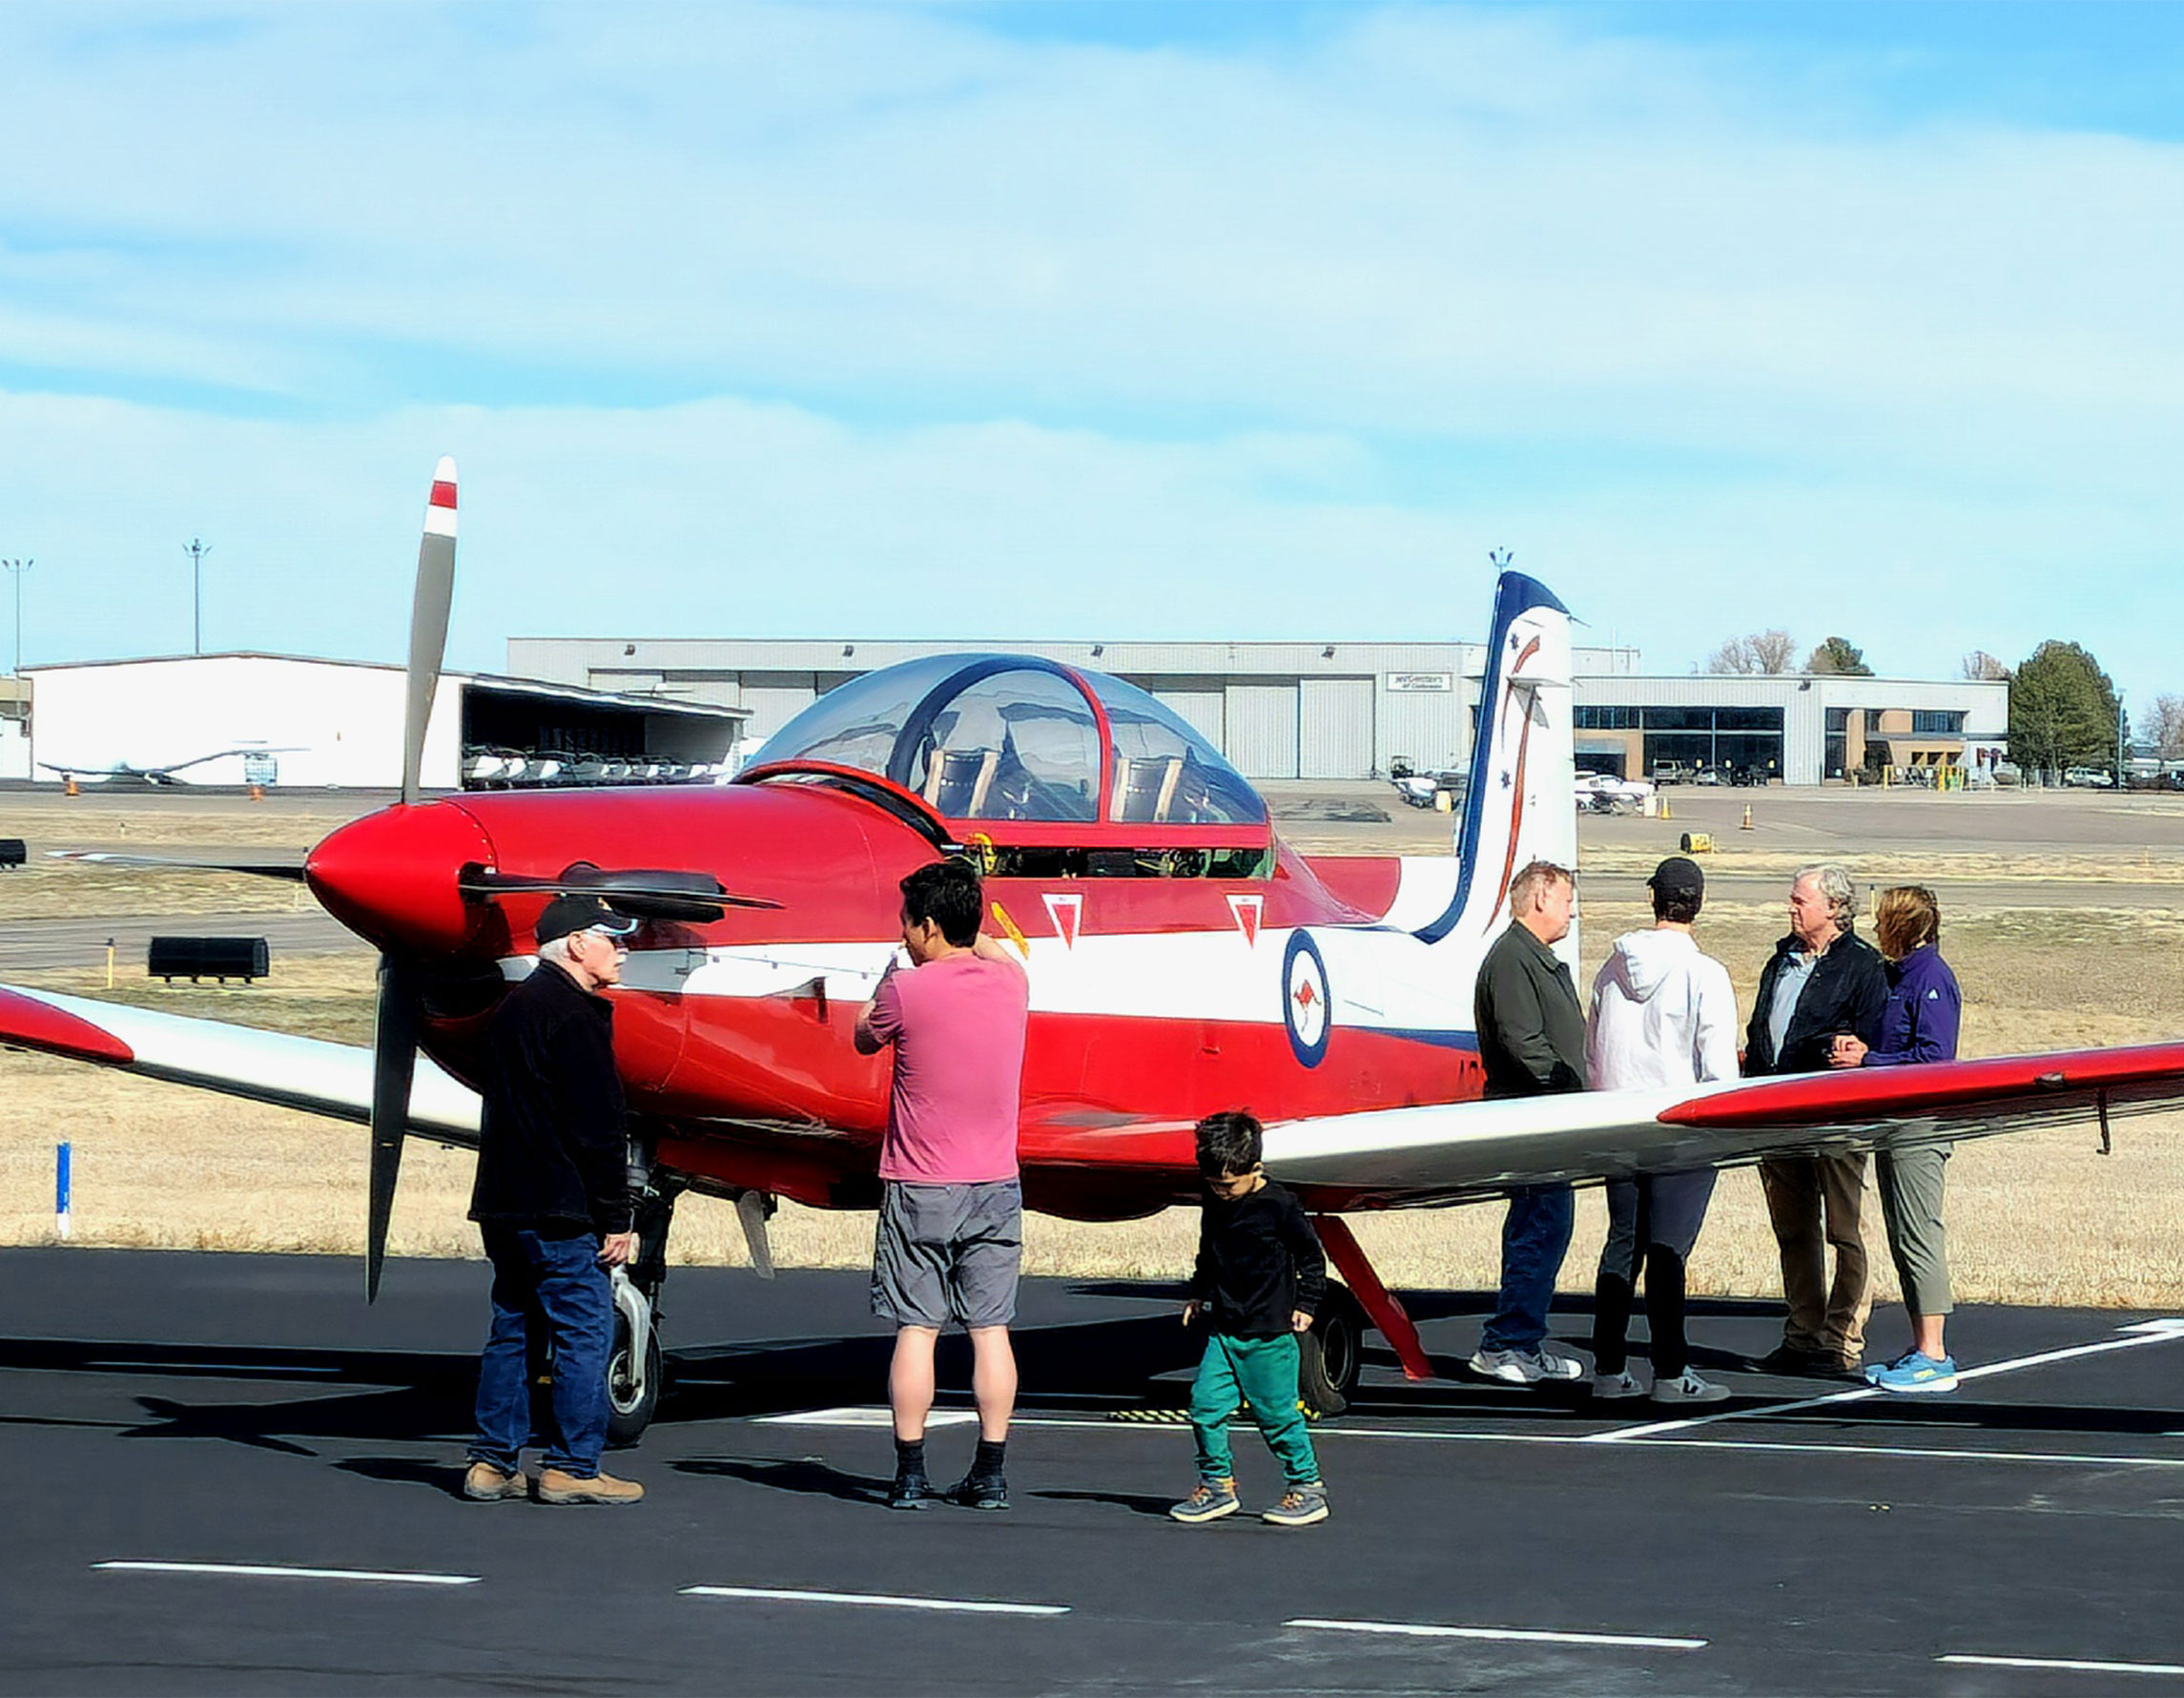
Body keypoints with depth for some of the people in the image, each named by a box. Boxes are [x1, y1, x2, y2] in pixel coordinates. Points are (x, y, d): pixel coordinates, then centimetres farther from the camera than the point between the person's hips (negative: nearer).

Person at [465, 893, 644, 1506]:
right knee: (585, 1330, -4)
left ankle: (493, 1464, 13)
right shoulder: (574, 1014, -13)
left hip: (502, 1206, 9)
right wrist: (616, 1219, -13)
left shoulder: (512, 1008, 17)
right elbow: (598, 1128, -16)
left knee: (512, 1329, 12)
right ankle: (573, 1468, -3)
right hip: (560, 1212, -9)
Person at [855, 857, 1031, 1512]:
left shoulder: (906, 990, -13)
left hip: (920, 1187, -4)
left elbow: (865, 1039, 8)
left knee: (916, 1329, 1)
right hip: (996, 1186, 4)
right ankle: (990, 1474, 6)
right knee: (990, 1330, 5)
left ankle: (910, 1474, 2)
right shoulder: (1011, 983, 1)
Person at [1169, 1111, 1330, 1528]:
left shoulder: (1278, 1207, -11)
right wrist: (1199, 1294, 21)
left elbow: (1311, 1256, -2)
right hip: (1222, 1328, 6)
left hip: (1268, 1332, -6)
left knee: (1276, 1411, -2)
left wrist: (1305, 1304, -2)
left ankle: (1307, 1487, 11)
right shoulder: (1214, 1204, 7)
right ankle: (1217, 1485, 11)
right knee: (1205, 1403, -2)